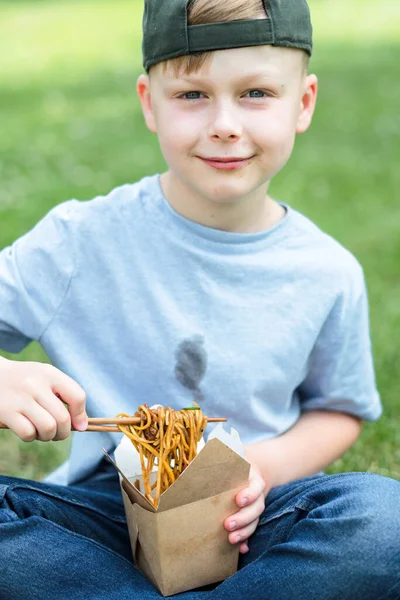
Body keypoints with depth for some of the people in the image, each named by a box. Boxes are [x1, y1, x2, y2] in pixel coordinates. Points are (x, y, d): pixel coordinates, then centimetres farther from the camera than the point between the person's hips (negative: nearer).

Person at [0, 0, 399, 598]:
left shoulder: (328, 274, -3)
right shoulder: (83, 240, -9)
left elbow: (339, 409, 9)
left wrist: (268, 467, -10)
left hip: (244, 522, 1)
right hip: (106, 509, 0)